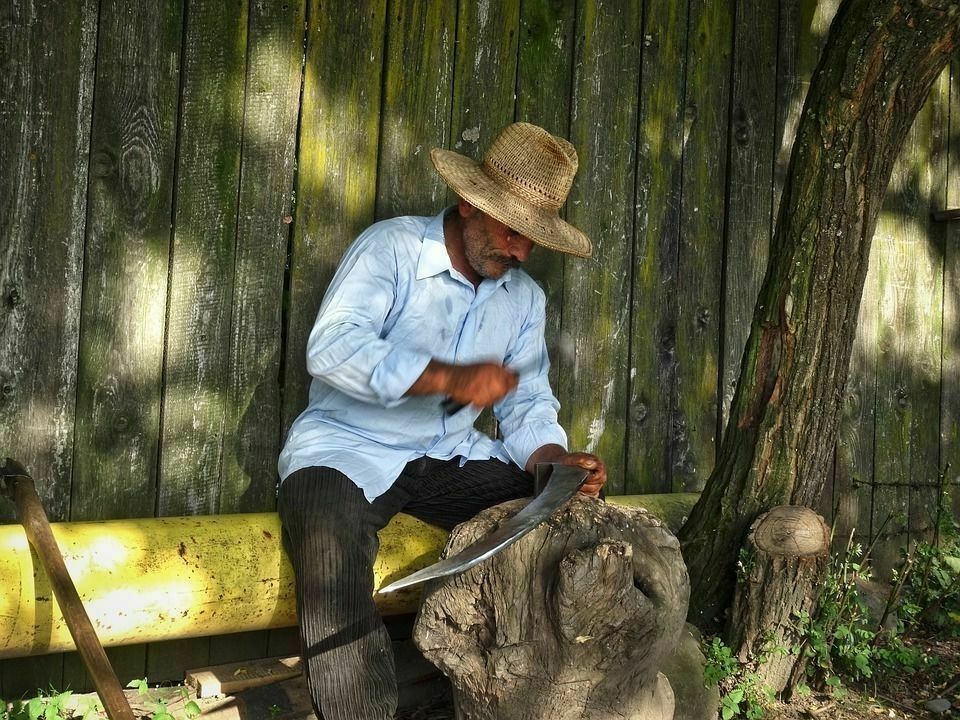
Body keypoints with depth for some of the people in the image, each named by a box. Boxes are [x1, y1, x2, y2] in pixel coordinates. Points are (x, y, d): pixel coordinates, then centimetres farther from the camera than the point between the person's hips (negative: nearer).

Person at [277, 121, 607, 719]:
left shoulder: (526, 298, 10)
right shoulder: (393, 247, -10)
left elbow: (529, 406, 10)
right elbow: (331, 349, -23)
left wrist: (555, 460, -13)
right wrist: (449, 376, -32)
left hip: (452, 457, 6)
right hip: (350, 449, -5)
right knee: (330, 547, -37)